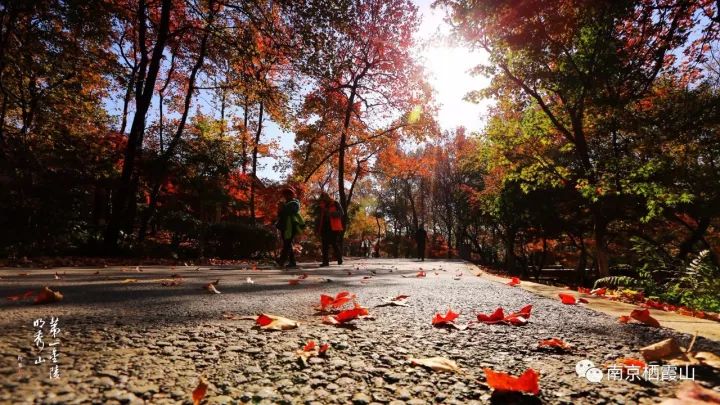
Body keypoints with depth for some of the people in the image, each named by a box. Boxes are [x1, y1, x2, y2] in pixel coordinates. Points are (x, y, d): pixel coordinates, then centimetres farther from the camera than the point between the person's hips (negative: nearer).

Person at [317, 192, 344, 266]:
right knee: (324, 246, 2)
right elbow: (319, 218, 24)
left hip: (334, 229, -5)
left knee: (335, 244, -4)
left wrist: (330, 213, -21)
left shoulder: (336, 204, 3)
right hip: (324, 229, 5)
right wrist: (318, 229, 16)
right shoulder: (321, 206, 19)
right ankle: (325, 261, 4)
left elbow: (341, 213, -9)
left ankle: (339, 259, 11)